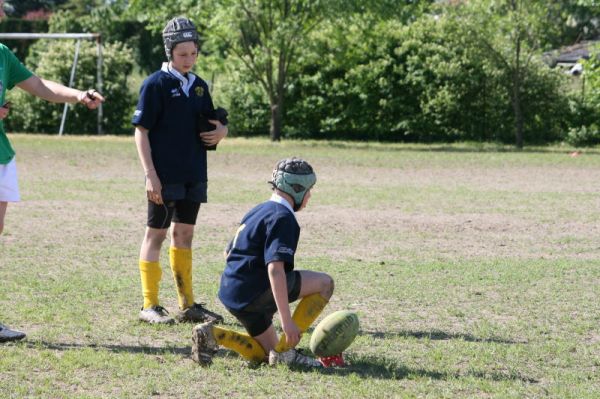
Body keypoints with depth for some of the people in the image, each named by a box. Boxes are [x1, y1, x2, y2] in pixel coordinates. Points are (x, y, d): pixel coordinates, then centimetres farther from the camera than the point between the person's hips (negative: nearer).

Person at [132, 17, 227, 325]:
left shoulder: (199, 86, 12)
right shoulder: (156, 84, -8)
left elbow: (210, 123, 23)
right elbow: (141, 131, -9)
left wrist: (220, 131, -2)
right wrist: (150, 174, -16)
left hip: (193, 176, 6)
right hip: (165, 176, -6)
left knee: (184, 234, 13)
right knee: (156, 233, -1)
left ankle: (188, 304, 19)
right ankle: (149, 305, 3)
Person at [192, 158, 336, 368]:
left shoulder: (260, 210, 17)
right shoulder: (283, 218, -13)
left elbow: (228, 252, 26)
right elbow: (275, 269, -24)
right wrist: (286, 320, -28)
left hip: (231, 294, 10)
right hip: (254, 293, -10)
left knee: (263, 354, 22)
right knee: (324, 283, -5)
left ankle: (212, 335, 1)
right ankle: (285, 350, -8)